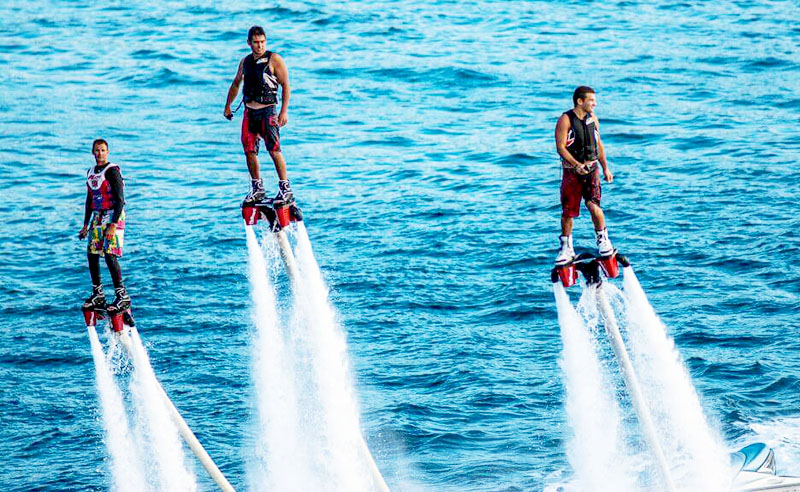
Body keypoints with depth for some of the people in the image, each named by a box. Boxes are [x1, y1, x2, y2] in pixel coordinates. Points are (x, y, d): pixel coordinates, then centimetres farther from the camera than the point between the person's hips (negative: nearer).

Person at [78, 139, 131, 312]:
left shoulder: (112, 171, -11)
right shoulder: (91, 172, 13)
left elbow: (120, 200, -16)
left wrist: (113, 225, -23)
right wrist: (86, 224, 19)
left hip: (113, 216, -7)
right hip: (97, 217, 8)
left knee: (110, 255, -16)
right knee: (92, 254, 4)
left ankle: (122, 296, -11)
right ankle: (98, 295, 14)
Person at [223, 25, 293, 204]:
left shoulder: (274, 60, -3)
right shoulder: (245, 61, 13)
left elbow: (286, 85, -6)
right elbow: (236, 83, 28)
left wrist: (284, 111, -13)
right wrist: (228, 106, 28)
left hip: (267, 111, -5)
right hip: (249, 112, 5)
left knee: (274, 149, -14)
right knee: (249, 151, 2)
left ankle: (285, 187, -8)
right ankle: (257, 188, 14)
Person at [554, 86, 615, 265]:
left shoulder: (592, 118, 8)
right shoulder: (565, 120, -9)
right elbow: (560, 147, -15)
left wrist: (605, 168, 18)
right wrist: (576, 164, -26)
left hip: (591, 168, 3)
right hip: (571, 170, -3)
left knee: (593, 205, -16)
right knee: (567, 211, 0)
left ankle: (603, 239, 3)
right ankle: (566, 248, 15)